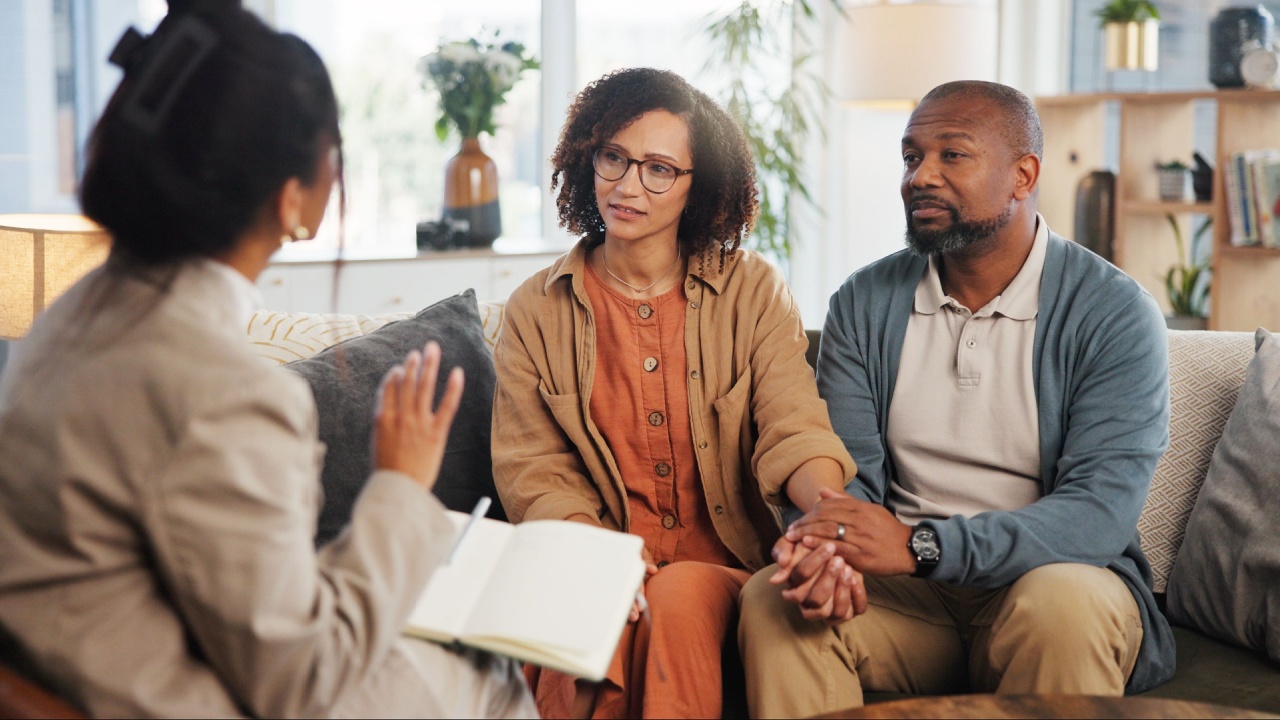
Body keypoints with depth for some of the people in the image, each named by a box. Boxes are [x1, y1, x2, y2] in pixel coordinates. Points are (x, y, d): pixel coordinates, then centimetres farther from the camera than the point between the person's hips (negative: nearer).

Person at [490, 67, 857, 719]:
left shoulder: (754, 292, 5)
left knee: (678, 599, -33)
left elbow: (794, 429, -8)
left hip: (720, 567, 0)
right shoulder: (536, 310, 7)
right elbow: (532, 469, 1)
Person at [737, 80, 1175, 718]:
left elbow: (1102, 509, -17)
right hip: (901, 592, 2)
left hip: (1054, 576, -2)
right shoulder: (864, 303, 6)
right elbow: (847, 469, 0)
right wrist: (826, 538, -27)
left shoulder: (1115, 313, -7)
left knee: (1064, 602, -35)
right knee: (771, 599, -26)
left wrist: (922, 545, -30)